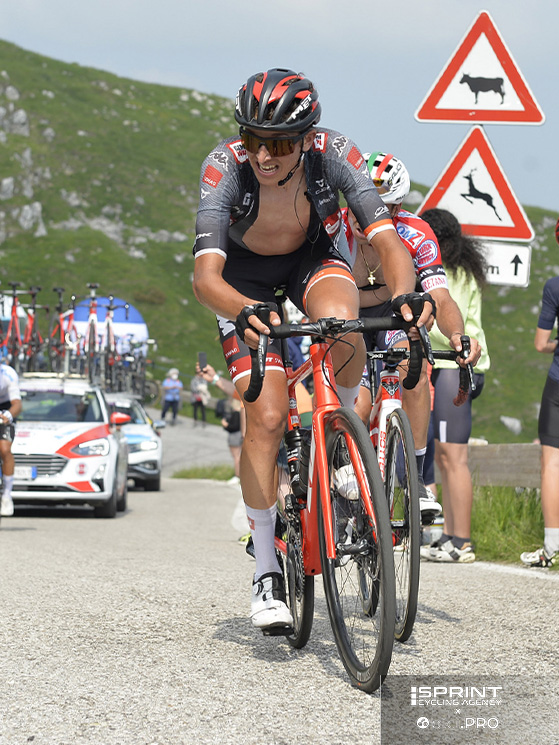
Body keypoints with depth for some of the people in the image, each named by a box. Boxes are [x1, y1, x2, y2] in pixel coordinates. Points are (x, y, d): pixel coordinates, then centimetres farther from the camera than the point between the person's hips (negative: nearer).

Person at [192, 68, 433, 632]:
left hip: (316, 257, 1)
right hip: (245, 277, -1)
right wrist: (244, 313, -62)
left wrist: (404, 294, -57)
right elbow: (205, 275, -41)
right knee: (266, 418, -15)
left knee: (340, 323, -36)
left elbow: (387, 242, -36)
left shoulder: (334, 155, -31)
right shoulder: (225, 167, -34)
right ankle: (266, 574, -1)